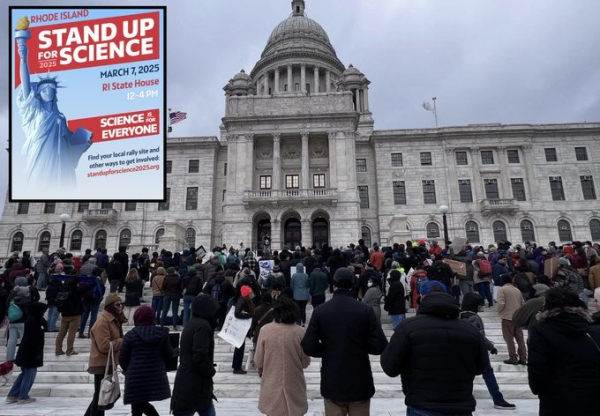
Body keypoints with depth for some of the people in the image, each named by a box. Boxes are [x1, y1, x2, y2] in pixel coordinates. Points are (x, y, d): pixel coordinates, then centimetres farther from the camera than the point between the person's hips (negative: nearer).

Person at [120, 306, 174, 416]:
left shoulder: (130, 335, -7)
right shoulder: (162, 333, -1)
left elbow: (122, 359, -1)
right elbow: (169, 354, 2)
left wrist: (128, 370, 18)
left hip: (136, 377, -3)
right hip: (156, 376, 3)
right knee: (142, 403, 23)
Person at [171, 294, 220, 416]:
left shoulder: (193, 324, 13)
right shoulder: (202, 325, -18)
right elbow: (200, 357, -25)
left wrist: (209, 370, 9)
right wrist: (211, 371, -8)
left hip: (189, 383, 10)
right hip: (193, 386, -10)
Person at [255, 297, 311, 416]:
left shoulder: (265, 330, -12)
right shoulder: (299, 332, -12)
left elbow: (258, 361, -5)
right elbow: (305, 362, -3)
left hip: (272, 386, 0)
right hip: (294, 386, 0)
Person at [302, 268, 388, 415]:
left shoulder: (320, 311, -9)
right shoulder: (365, 310, -10)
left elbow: (309, 347, -13)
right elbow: (380, 346, -14)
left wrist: (328, 350, 5)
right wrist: (361, 347, 5)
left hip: (332, 383, 0)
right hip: (360, 383, 0)